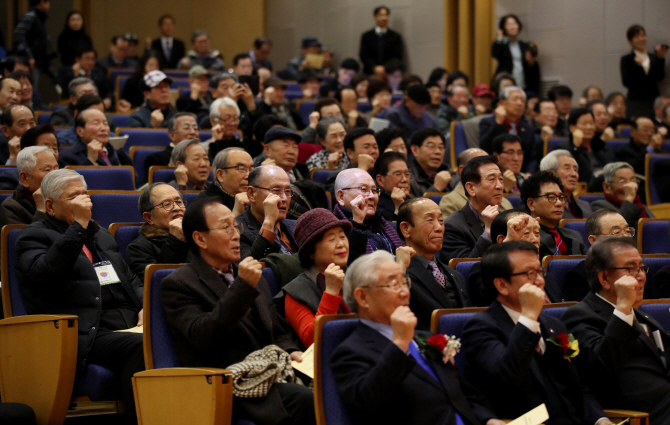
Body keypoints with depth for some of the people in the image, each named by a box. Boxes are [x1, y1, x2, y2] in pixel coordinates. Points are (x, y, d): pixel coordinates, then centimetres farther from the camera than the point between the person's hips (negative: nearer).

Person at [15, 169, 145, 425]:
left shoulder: (102, 236, 30)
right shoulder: (34, 237, 7)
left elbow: (131, 280, 33)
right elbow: (45, 272, -15)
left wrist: (145, 307, 10)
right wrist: (79, 225, -13)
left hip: (130, 326, 7)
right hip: (88, 335, -7)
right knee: (140, 346, -36)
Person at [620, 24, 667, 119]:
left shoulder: (654, 58, 12)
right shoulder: (626, 60, 3)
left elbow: (660, 77, -1)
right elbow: (626, 82, -6)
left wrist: (661, 58, -10)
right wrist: (637, 66, -17)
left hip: (654, 101, 3)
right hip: (635, 103, -3)